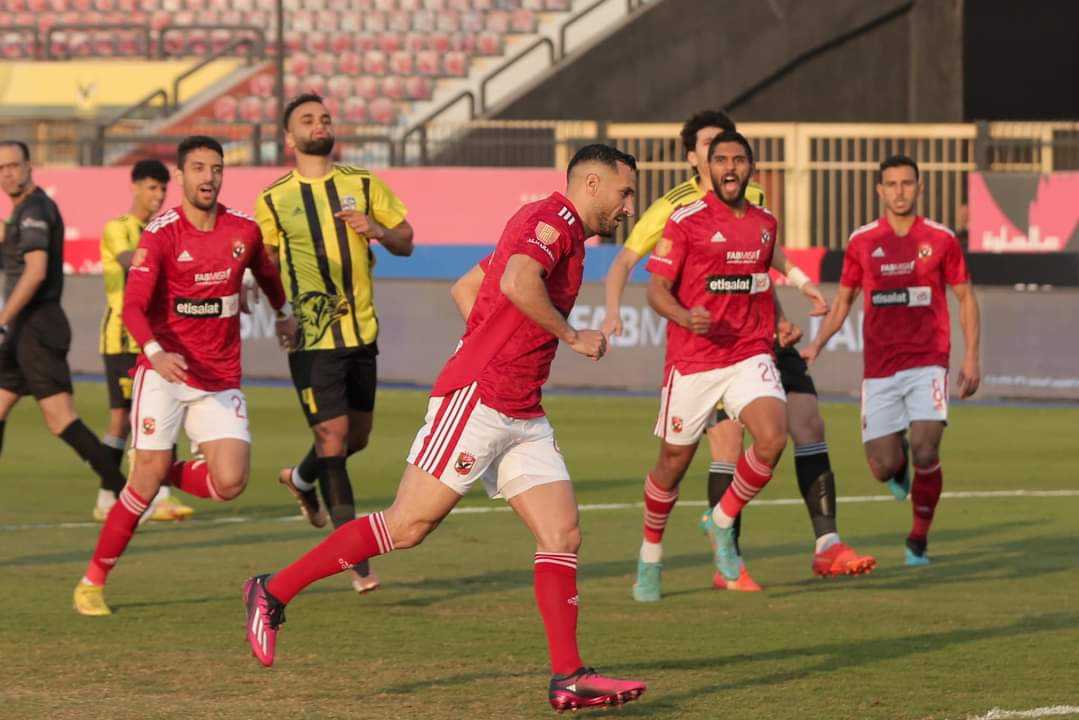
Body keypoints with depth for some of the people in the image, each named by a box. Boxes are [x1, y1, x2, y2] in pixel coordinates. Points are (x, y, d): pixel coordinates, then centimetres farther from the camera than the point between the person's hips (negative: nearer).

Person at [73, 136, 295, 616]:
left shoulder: (244, 230, 3)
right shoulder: (160, 235, -10)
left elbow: (266, 273, 27)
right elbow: (133, 307, -18)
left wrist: (284, 314, 41)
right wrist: (155, 352, -35)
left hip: (221, 379, 4)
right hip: (164, 372, -4)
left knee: (229, 482, -13)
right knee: (149, 476, -10)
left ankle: (161, 473, 19)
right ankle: (93, 580, 5)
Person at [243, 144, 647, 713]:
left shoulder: (566, 233, 21)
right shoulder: (553, 217, -8)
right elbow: (516, 282, -29)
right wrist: (572, 336, -17)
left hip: (522, 418, 10)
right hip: (477, 399, -10)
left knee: (563, 533, -1)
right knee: (409, 525, -7)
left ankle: (568, 678, -4)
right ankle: (273, 592, 2)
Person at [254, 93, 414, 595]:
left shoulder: (363, 185, 6)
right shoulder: (274, 200, 1)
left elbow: (406, 241, 9)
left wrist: (378, 231, -12)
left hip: (361, 331, 4)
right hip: (311, 337, -4)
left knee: (358, 434, 14)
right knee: (333, 436, -10)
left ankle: (302, 479, 48)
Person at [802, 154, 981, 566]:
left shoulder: (940, 239, 1)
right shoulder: (862, 242, 5)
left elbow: (965, 299, 8)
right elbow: (843, 300, 15)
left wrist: (971, 357, 0)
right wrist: (816, 345, 3)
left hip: (927, 362, -2)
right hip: (879, 368, 2)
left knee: (925, 454, -17)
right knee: (883, 467, -4)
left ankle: (919, 540, 4)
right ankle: (900, 463, 35)